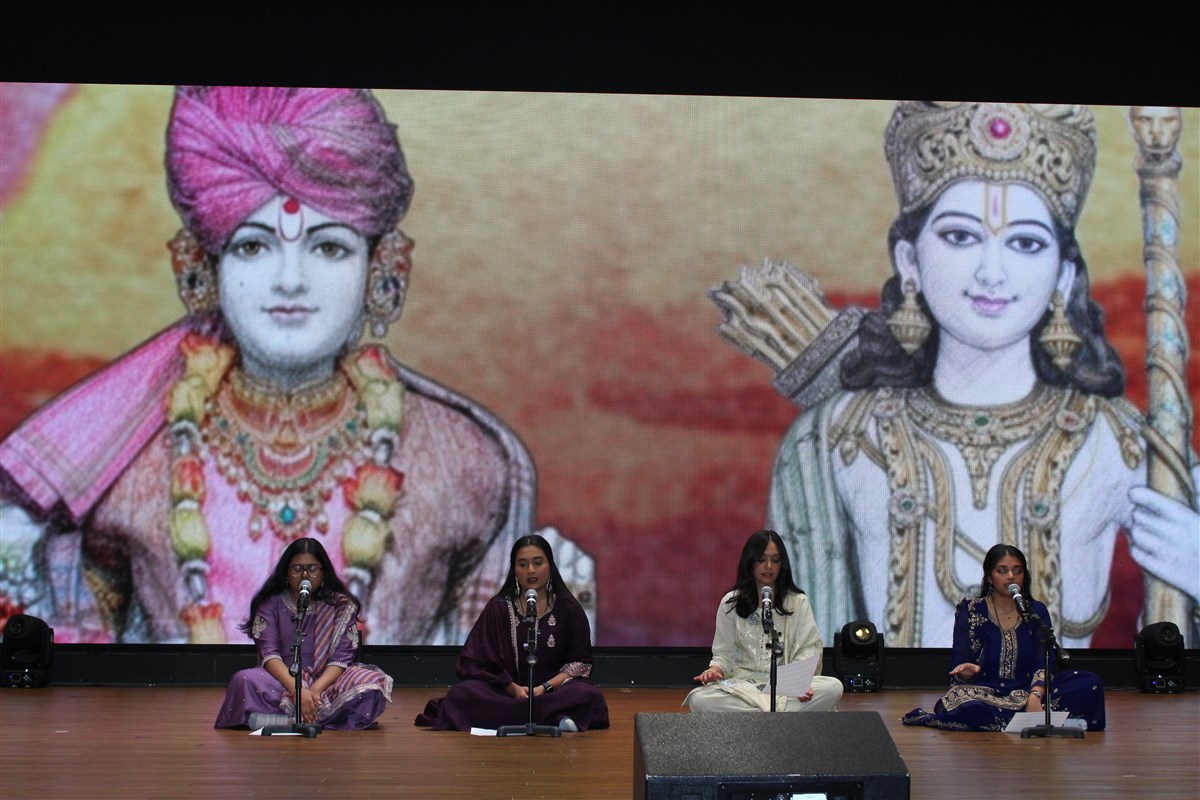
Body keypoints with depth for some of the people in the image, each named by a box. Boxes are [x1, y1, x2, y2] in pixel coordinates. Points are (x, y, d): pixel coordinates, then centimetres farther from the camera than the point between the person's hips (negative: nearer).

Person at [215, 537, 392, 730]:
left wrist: (315, 690, -24)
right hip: (282, 681, -1)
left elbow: (341, 657, -5)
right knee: (245, 681, -32)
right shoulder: (270, 604, 5)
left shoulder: (341, 606, 5)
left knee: (372, 682, -30)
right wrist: (297, 690, -26)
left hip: (326, 682, 1)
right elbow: (269, 653, -8)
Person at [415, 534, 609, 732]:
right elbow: (478, 661, 2)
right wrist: (514, 689, -14)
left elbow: (580, 662, 4)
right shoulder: (498, 609, 7)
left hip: (556, 688, -1)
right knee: (462, 693, -30)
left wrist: (546, 687, -13)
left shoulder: (569, 609, 6)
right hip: (505, 691, 1)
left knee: (588, 694, -33)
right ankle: (555, 719, -36)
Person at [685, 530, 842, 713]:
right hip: (743, 685, 0)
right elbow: (724, 653, 9)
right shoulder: (730, 603, 10)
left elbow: (809, 648, 1)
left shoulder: (798, 602, 9)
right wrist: (715, 669, -15)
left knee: (833, 688, -30)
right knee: (698, 699, -33)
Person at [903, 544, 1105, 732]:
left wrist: (1035, 696, -23)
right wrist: (966, 671, -27)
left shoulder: (1036, 611, 11)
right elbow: (958, 671, -1)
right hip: (982, 692, -3)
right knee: (967, 706, -39)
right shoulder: (971, 610, 5)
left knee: (1089, 684, -21)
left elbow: (1043, 663, -2)